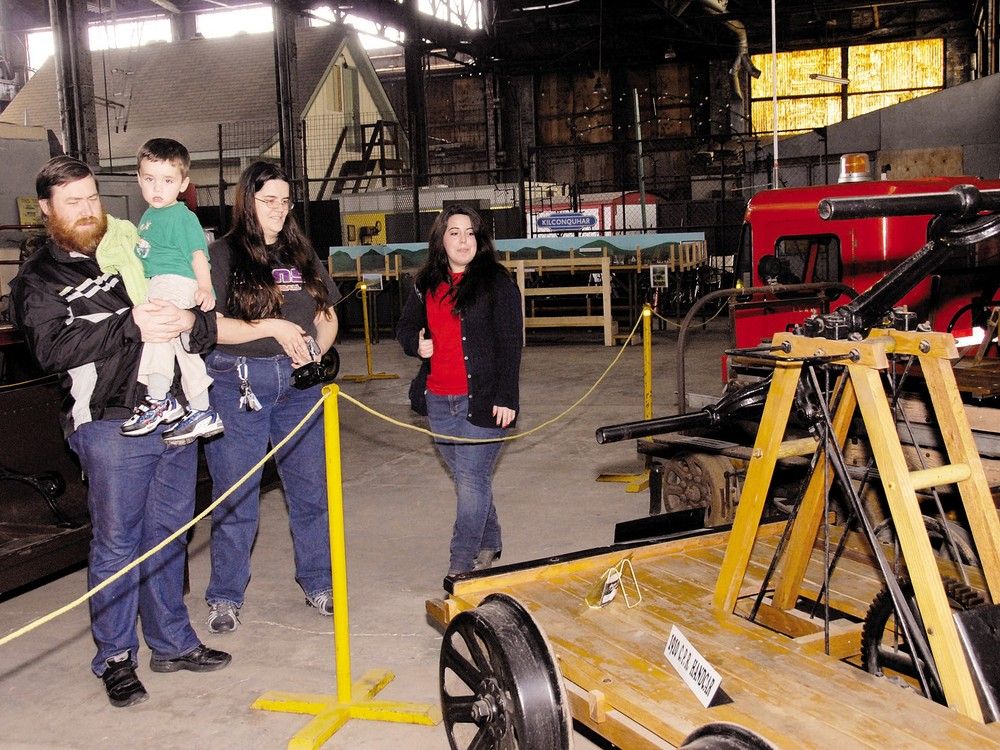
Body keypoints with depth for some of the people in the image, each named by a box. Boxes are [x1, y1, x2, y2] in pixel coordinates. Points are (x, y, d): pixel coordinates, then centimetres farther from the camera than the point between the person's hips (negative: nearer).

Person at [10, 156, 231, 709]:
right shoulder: (37, 279, 5)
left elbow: (204, 325, 14)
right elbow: (51, 347, -14)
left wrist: (191, 321, -11)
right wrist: (130, 326, -22)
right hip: (111, 428, -4)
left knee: (167, 535, 13)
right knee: (117, 544, 2)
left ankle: (171, 641, 26)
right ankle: (115, 658, 17)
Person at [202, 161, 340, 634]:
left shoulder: (301, 254, 11)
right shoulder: (224, 255, -4)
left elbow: (327, 315, 17)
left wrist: (318, 352, -3)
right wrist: (273, 328, -17)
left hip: (298, 383, 4)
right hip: (237, 384, -4)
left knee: (310, 487, 10)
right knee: (235, 494, 4)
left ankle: (317, 583, 27)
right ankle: (225, 597, 19)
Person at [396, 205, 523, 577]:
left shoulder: (497, 281, -5)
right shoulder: (426, 284, 11)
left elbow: (510, 343, -8)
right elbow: (405, 326, 23)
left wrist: (506, 398, -13)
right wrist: (416, 344, -2)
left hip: (482, 402, -5)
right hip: (438, 402, 6)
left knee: (471, 482, -6)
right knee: (468, 479, 16)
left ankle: (460, 565, 2)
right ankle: (489, 544, 33)